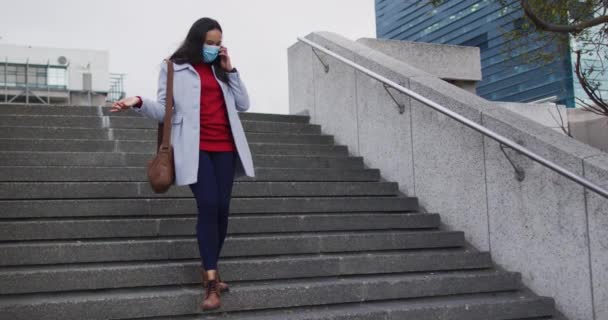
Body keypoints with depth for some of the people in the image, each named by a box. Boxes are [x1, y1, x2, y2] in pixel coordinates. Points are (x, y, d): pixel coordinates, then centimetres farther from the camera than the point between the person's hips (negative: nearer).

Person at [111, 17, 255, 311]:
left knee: (222, 208, 0)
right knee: (208, 206, -17)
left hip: (225, 147, 5)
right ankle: (211, 281, -15)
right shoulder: (174, 67, 6)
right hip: (195, 148, -5)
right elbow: (163, 110, 1)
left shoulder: (220, 69, 18)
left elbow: (243, 104, 13)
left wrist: (230, 70, 5)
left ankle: (208, 267, 17)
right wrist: (140, 103, -19)